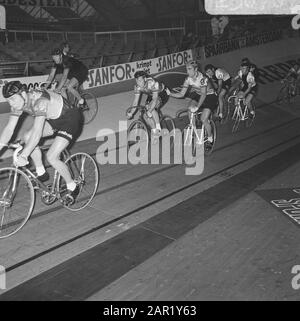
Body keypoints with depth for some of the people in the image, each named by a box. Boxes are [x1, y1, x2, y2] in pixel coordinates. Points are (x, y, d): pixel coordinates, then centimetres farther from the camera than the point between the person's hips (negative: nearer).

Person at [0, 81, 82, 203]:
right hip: (53, 120, 8)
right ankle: (41, 174, 8)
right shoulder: (18, 103, -10)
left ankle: (72, 187, 6)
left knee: (51, 157, -16)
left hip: (71, 120, -8)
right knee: (27, 137, -8)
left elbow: (37, 132, -42)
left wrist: (23, 156, -46)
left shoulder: (40, 101, -35)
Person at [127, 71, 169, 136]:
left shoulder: (152, 83, -40)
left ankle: (158, 127, -14)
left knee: (152, 109, -29)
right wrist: (131, 113, -28)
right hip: (151, 95, 7)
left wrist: (150, 111, -47)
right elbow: (136, 101, -16)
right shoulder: (137, 86, -20)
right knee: (147, 109, -14)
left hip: (162, 94, -7)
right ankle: (154, 130, 0)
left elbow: (155, 99, -41)